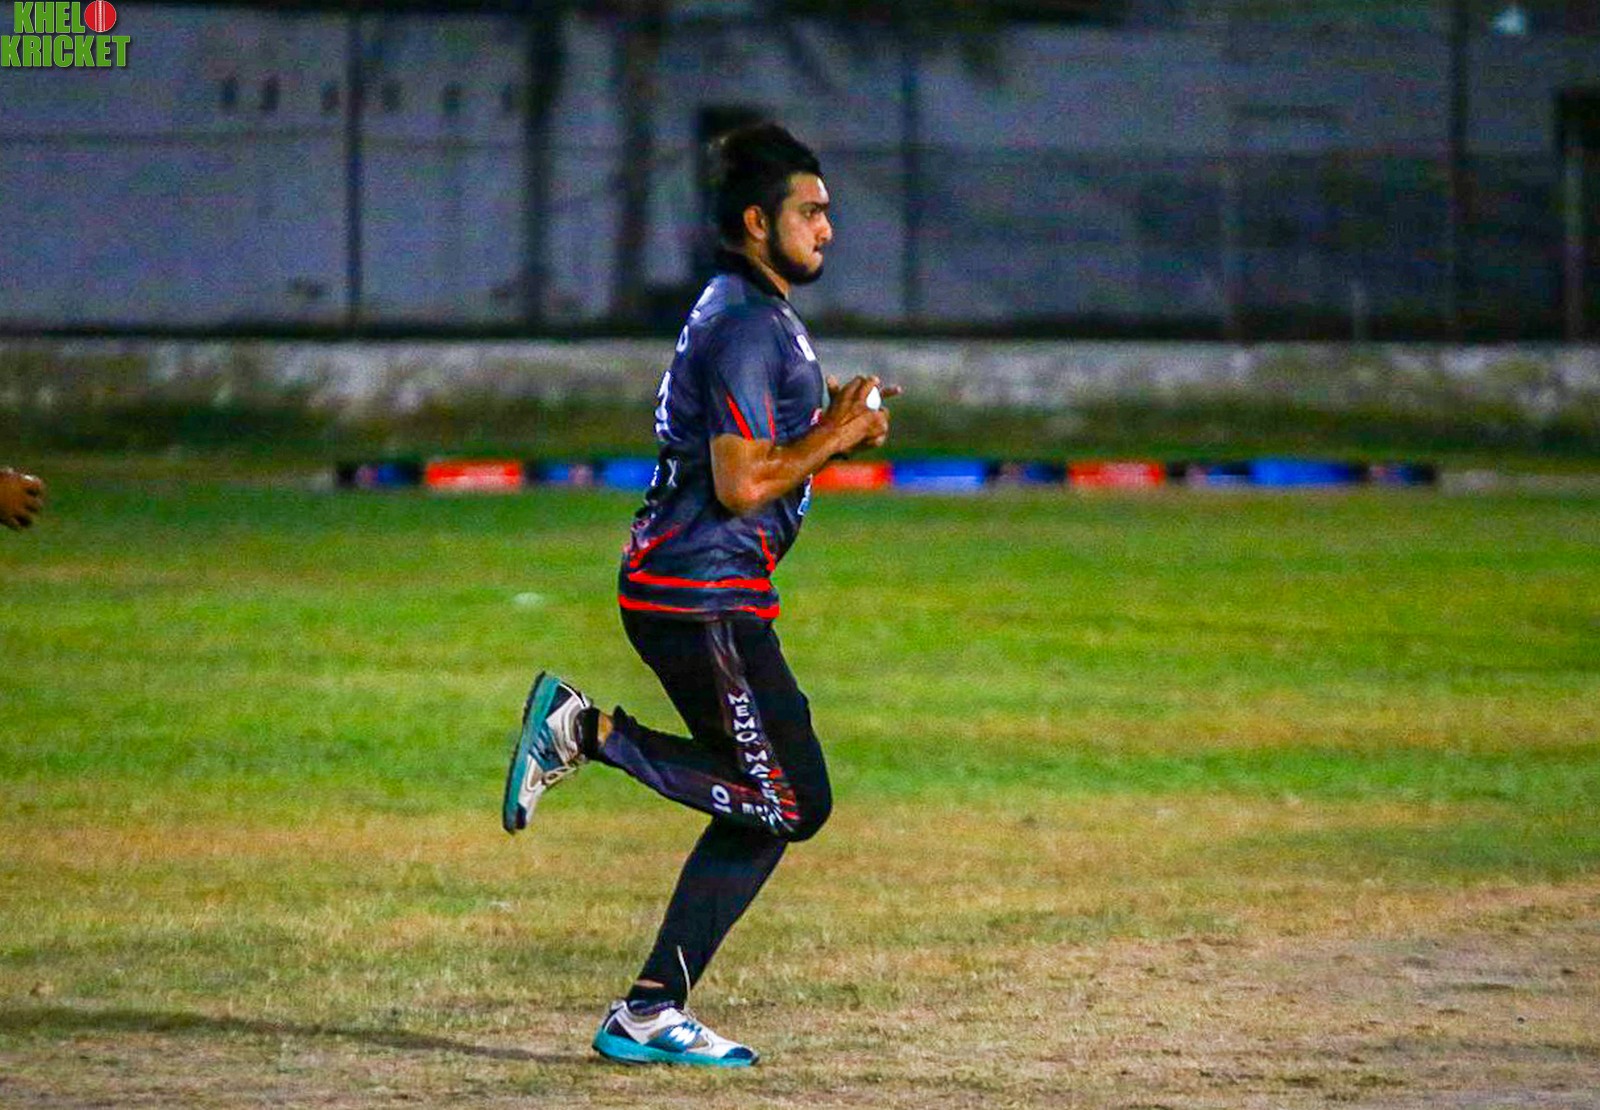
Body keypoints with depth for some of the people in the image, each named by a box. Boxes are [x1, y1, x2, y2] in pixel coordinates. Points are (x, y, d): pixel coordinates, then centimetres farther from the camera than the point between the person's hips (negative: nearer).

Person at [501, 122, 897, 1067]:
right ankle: (594, 732, -5)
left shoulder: (761, 315, 18)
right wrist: (836, 433, -10)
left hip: (686, 589, 11)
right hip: (703, 592, -11)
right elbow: (741, 485, -22)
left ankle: (650, 1015, 7)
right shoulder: (744, 326, -15)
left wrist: (837, 429, 10)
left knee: (767, 801, 10)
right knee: (793, 801, -8)